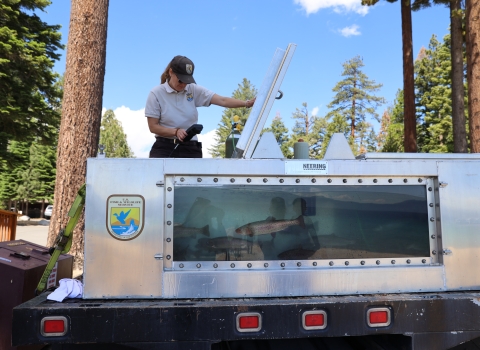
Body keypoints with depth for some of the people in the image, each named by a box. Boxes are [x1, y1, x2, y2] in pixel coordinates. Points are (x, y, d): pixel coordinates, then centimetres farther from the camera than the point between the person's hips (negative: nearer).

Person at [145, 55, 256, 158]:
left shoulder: (194, 90, 5)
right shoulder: (156, 93, 0)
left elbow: (222, 101, -4)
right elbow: (153, 126, -2)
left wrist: (246, 103, -18)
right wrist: (176, 131, -17)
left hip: (190, 149, 2)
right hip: (164, 148, -2)